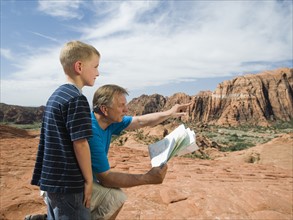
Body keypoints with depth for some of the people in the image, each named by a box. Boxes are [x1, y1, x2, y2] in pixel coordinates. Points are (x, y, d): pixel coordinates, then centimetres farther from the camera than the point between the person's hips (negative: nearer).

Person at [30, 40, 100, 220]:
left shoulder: (55, 95, 10)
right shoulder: (77, 99, -19)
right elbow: (80, 143, -21)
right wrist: (89, 180, -10)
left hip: (51, 180, 9)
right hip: (69, 184, -9)